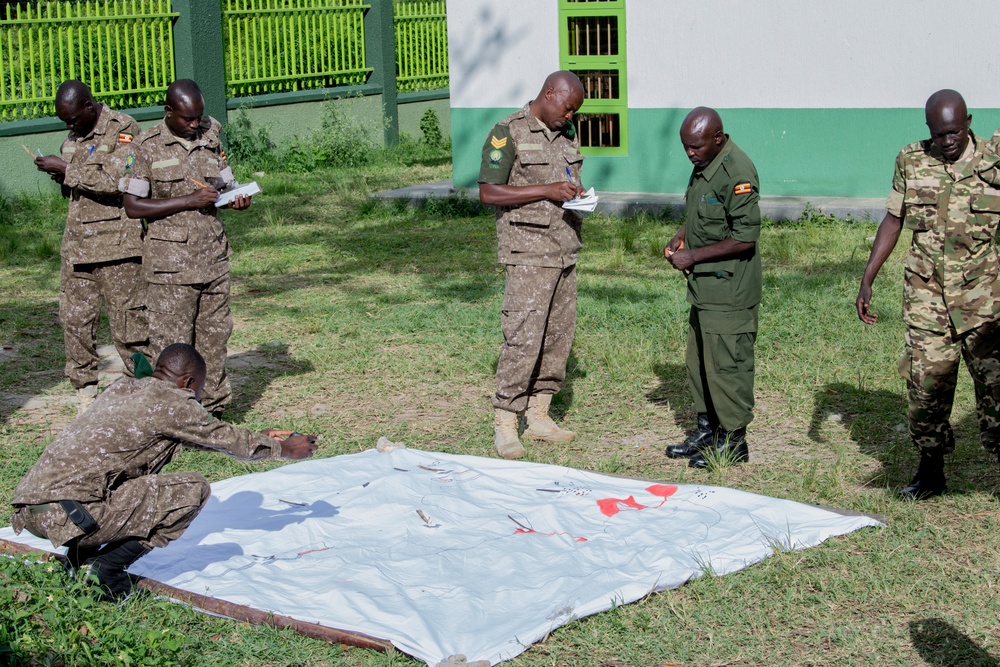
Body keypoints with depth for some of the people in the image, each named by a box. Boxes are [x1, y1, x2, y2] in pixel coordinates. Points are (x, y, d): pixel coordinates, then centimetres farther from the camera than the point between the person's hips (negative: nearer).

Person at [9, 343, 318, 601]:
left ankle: (79, 558, 18)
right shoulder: (171, 401, -3)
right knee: (193, 490, -3)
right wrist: (282, 449, 28)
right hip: (64, 512, -9)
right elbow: (224, 438, 12)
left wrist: (261, 438, 42)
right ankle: (105, 571, -2)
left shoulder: (122, 389, 22)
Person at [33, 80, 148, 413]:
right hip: (77, 243, 7)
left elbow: (114, 181, -21)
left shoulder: (123, 129, -8)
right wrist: (60, 176, 4)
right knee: (74, 318, 5)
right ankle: (85, 392, 15)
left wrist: (66, 169, -15)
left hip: (117, 244, -7)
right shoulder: (73, 136, 17)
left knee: (128, 321, -4)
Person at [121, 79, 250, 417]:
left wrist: (237, 198, -4)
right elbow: (133, 206, -9)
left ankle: (213, 409, 19)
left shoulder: (210, 139, 9)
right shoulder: (147, 147, -5)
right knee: (171, 343, -3)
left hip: (213, 258, 5)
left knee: (215, 336, 9)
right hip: (171, 263, -5)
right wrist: (188, 201, -16)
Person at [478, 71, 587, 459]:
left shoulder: (568, 133, 14)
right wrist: (547, 191, -19)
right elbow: (489, 193, -14)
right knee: (524, 337, -11)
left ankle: (539, 416, 17)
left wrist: (578, 193, 4)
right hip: (527, 252, -8)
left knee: (558, 335, 8)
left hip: (564, 249, 8)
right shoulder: (508, 133, -9)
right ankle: (504, 424, -3)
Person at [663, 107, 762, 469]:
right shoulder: (704, 164, 10)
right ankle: (707, 429, 29)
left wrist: (693, 256, -17)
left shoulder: (737, 172, -20)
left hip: (729, 291, -10)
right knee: (699, 361, 17)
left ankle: (734, 441, 8)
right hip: (705, 287, 10)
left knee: (727, 363, -2)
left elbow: (745, 238, -23)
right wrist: (680, 236, 7)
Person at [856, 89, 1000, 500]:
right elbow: (893, 221, 11)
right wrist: (866, 281, 7)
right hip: (926, 295, 2)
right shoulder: (911, 162, 4)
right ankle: (930, 472, 18)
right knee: (925, 384, 4)